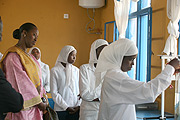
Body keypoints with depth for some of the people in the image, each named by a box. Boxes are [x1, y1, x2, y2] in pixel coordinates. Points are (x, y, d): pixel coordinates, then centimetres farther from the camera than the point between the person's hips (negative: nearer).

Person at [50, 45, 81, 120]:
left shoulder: (76, 70, 8)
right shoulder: (55, 70, -4)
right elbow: (54, 93, -6)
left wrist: (78, 105, -4)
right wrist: (66, 107, -9)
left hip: (76, 109, 3)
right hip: (61, 109, -3)